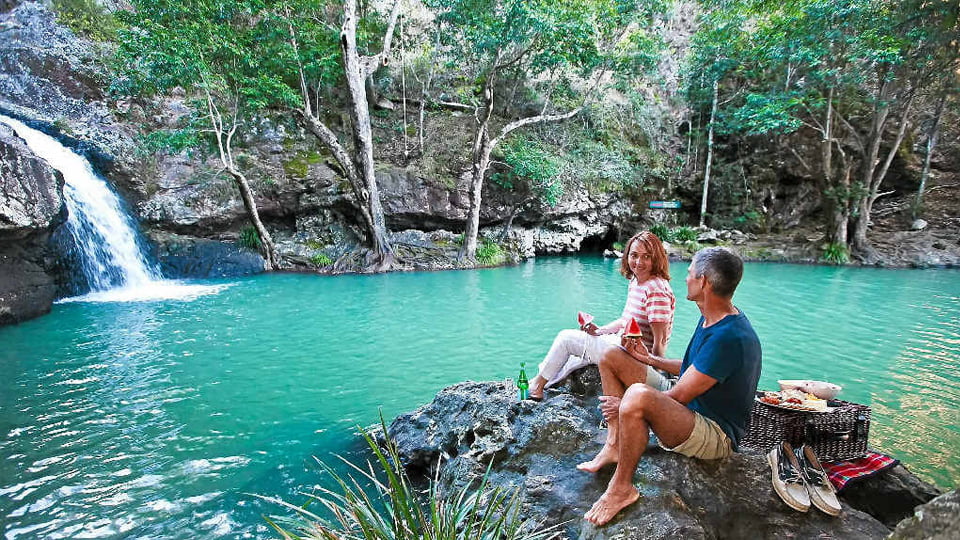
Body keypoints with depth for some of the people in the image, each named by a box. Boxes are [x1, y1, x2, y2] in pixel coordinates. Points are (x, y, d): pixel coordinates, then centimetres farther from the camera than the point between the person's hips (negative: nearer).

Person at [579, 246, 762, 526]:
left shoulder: (729, 337, -28)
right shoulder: (712, 318, 4)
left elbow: (679, 396, -24)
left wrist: (624, 405, -12)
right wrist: (650, 359, 12)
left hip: (715, 435, -10)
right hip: (690, 407, 10)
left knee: (637, 395, -41)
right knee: (612, 357, 3)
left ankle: (621, 488, -19)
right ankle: (614, 445, -3)